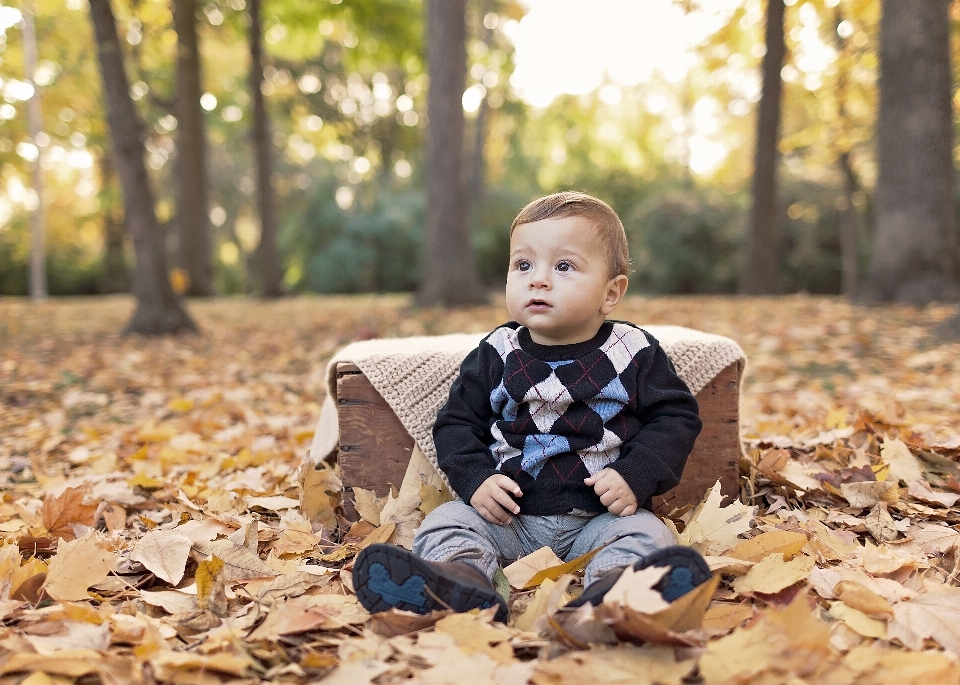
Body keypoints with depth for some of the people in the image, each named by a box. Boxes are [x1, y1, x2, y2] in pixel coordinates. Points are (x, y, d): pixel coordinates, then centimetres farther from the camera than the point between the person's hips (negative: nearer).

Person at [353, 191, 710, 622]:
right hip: (509, 515, 2)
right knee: (445, 522, -19)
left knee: (644, 533, -28)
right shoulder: (497, 355, 5)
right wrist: (475, 480, -9)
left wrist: (636, 476, -13)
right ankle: (459, 581, -50)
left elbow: (676, 417, 2)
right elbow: (456, 422, 9)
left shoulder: (635, 353, 0)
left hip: (600, 517, -1)